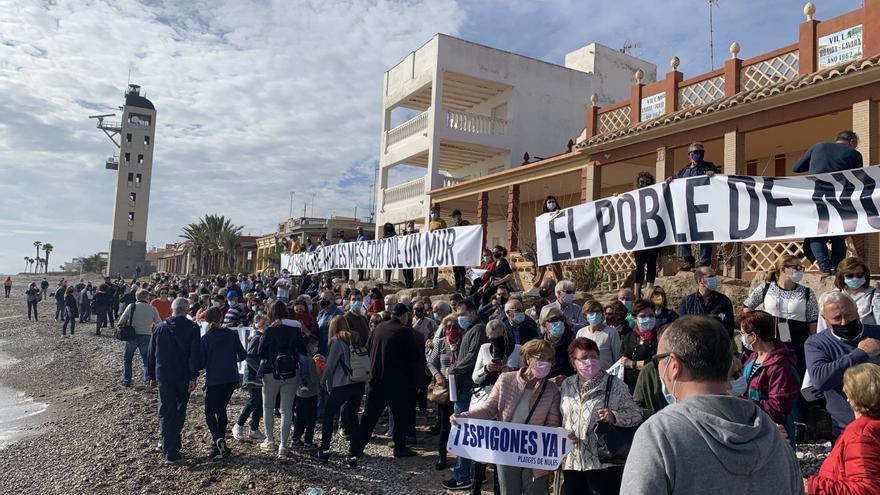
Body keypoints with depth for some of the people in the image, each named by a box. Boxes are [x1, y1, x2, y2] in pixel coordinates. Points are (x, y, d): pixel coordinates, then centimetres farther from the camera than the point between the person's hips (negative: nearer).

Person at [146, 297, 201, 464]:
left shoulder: (160, 327, 3)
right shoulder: (192, 328, -7)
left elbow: (151, 353, 8)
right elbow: (194, 354, -13)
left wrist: (152, 376, 15)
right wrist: (193, 377, -10)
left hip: (164, 377, 1)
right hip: (184, 377, -1)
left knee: (166, 413, 5)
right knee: (179, 412, 16)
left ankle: (170, 452, 2)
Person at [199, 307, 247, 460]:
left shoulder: (205, 339, -9)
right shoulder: (232, 334, -1)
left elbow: (201, 364, -8)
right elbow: (242, 355, 2)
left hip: (214, 380, -3)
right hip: (231, 379, 3)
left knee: (210, 412, 8)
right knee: (221, 409, 18)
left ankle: (218, 440, -15)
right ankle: (220, 444, 20)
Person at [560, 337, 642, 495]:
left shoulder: (614, 385, -4)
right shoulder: (566, 385, 7)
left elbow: (636, 414, -4)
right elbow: (558, 417, 15)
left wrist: (614, 417, -21)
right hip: (572, 463, 4)